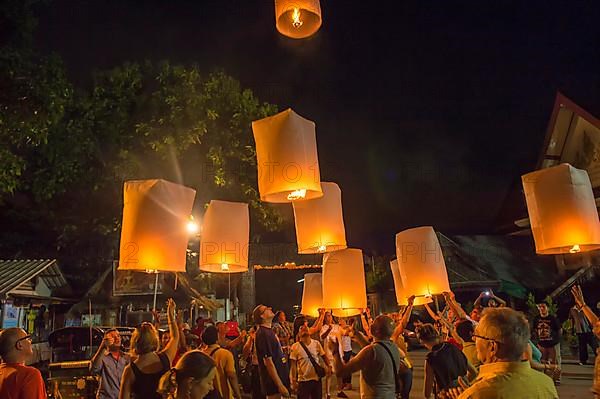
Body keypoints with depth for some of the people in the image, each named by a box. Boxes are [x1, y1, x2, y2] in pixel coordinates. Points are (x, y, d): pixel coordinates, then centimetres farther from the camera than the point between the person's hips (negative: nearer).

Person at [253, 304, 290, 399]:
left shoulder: (269, 331, 10)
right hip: (274, 382, -9)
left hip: (280, 378, 9)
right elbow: (269, 362, -23)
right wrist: (280, 385, -22)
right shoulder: (263, 334, -20)